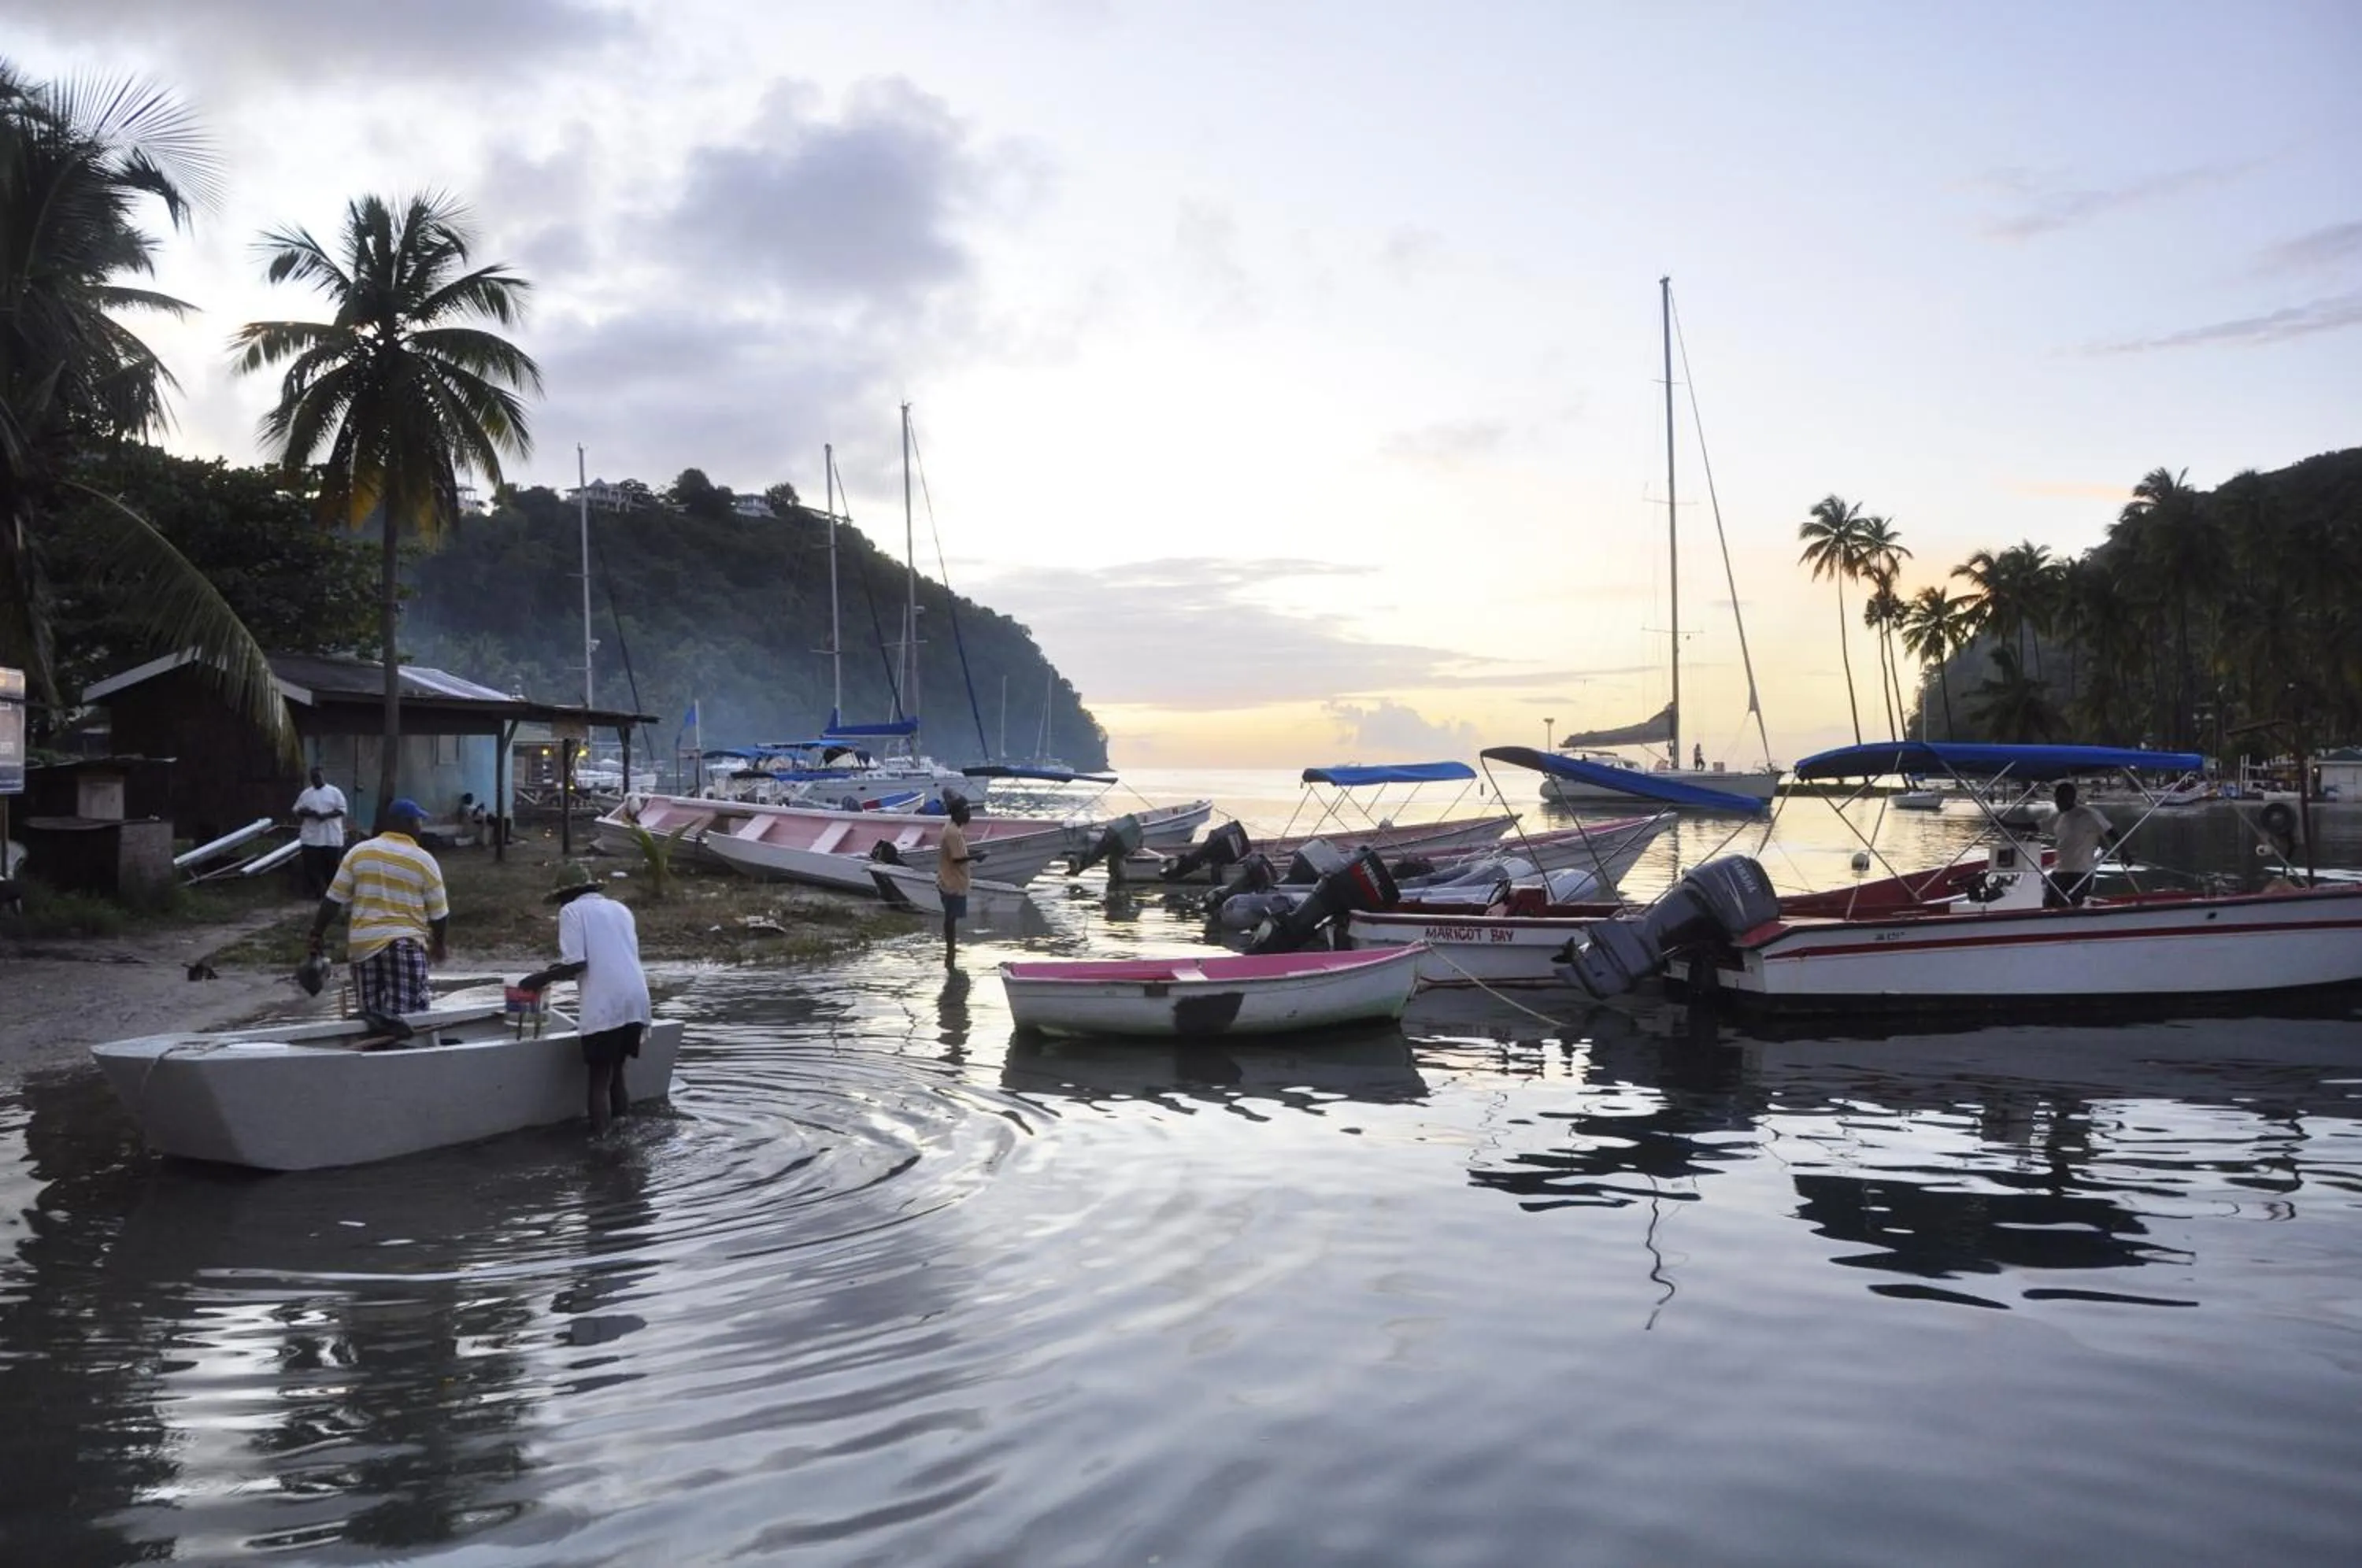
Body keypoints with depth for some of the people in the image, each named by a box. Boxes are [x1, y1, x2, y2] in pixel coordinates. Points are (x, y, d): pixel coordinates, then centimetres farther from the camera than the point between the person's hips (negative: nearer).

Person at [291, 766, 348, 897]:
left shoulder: (335, 792, 2)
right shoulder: (306, 794, 11)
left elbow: (341, 810, -6)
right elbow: (298, 811, 8)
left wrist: (325, 815, -20)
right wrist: (309, 813, -14)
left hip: (331, 837, -2)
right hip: (311, 837, 2)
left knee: (331, 865, 3)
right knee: (311, 866, 1)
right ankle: (311, 891, 9)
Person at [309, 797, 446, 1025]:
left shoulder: (358, 852, 6)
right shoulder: (425, 861, 0)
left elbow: (333, 900, 4)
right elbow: (438, 914, 5)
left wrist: (317, 934, 13)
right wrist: (438, 945, 22)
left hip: (363, 942, 3)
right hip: (406, 942, -3)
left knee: (370, 1007, 13)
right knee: (411, 1010, -4)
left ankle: (373, 1011, -13)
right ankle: (391, 1015, -30)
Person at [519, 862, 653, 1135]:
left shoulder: (572, 910, 4)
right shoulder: (620, 909, 23)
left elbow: (577, 964, -8)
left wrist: (543, 978, 7)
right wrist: (562, 969, 31)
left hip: (605, 1007, -6)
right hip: (636, 1002, 6)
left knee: (599, 1080, 1)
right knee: (616, 1075, 18)